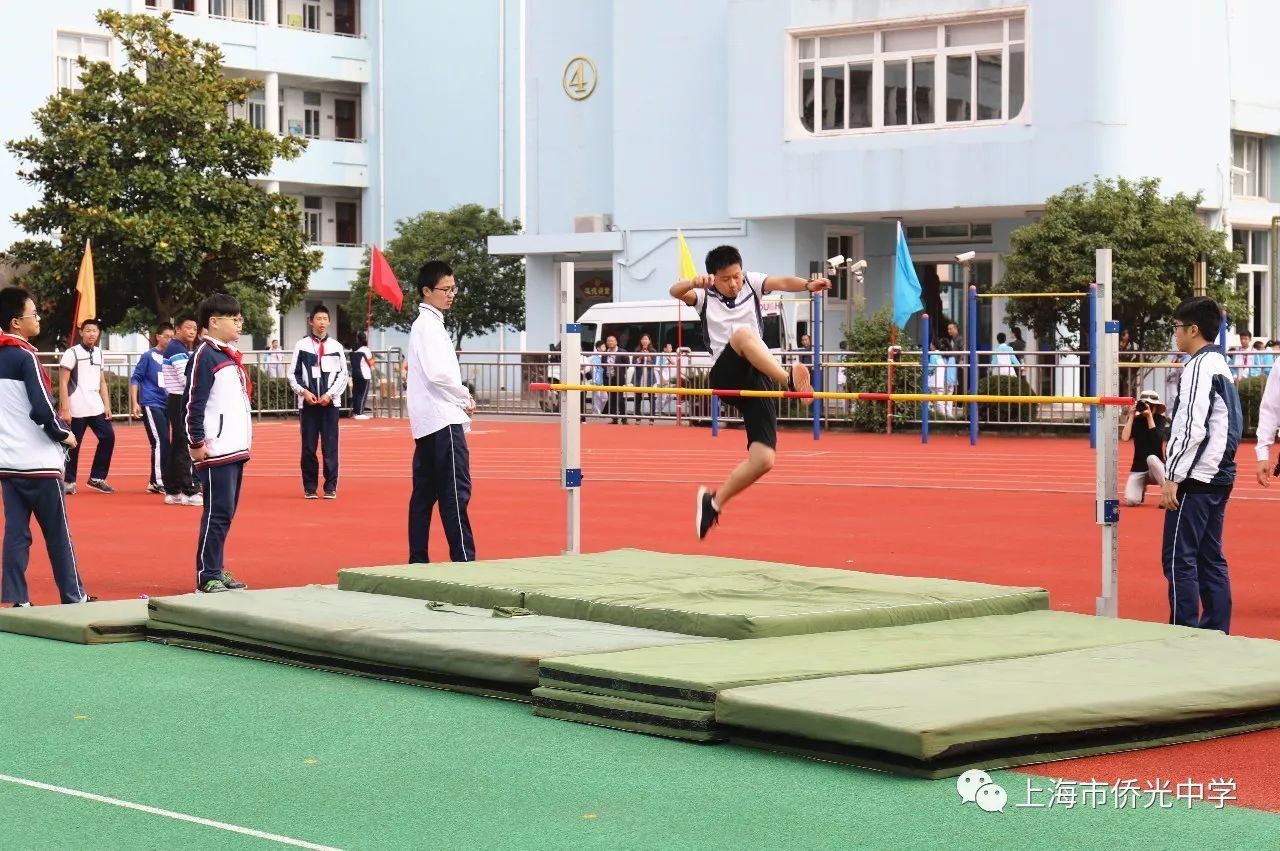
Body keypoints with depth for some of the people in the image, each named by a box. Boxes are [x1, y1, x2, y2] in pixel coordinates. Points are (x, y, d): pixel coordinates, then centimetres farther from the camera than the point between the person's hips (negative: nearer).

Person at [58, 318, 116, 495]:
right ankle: (69, 482, 10)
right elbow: (63, 382, -8)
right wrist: (64, 409, -14)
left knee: (108, 437, 1)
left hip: (96, 407, 6)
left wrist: (107, 406, 10)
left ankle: (97, 478, 11)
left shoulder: (98, 353, 13)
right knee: (73, 445, -1)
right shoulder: (72, 353, -6)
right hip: (77, 409, -6)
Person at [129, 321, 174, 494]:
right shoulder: (148, 356, -2)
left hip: (166, 406, 6)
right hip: (151, 404, -6)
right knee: (160, 441, -13)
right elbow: (135, 379, -1)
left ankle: (155, 482, 14)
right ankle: (158, 481, -10)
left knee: (163, 443, 6)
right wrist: (134, 403, -8)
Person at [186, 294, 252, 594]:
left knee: (227, 512, 12)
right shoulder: (205, 355, -11)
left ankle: (217, 570, 18)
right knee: (218, 513, -8)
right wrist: (197, 443, -18)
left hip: (236, 448, 9)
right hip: (216, 451, -9)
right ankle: (207, 577, -5)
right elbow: (194, 402, -16)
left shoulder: (231, 355, 17)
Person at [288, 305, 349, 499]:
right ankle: (309, 487, 9)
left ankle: (331, 487, 5)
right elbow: (293, 373, 4)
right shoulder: (302, 345, 3)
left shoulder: (336, 347, 5)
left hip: (330, 402, 0)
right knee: (308, 446, 3)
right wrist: (303, 391, -9)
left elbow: (343, 374, 4)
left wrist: (330, 394, -6)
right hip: (308, 403, 0)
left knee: (330, 446, 0)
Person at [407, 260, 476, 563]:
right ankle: (463, 558, -19)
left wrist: (460, 401, 10)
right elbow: (437, 373, -19)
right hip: (442, 418, -10)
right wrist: (465, 399, -7)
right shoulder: (429, 325, -10)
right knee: (455, 490, -14)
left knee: (425, 492, 8)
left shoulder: (426, 324, 20)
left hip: (427, 423, 10)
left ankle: (418, 561, 8)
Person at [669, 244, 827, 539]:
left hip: (758, 379, 3)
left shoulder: (751, 283, 9)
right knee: (743, 334, -35)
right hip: (726, 376, -3)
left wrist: (808, 284, -33)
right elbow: (675, 291, -16)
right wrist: (695, 282, -40)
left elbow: (781, 282, -11)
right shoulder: (704, 295, 5)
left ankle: (713, 501, 12)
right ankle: (790, 379, -57)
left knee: (763, 460, -9)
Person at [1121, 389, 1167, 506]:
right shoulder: (1136, 421, 0)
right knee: (1130, 500, -19)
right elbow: (1125, 437, -16)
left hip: (1157, 468, -2)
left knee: (1151, 458, -39)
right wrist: (1131, 416, -15)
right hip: (1138, 468, 2)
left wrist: (1149, 416, -23)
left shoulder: (1160, 420, -5)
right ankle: (1142, 489, 19)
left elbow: (1156, 438, -23)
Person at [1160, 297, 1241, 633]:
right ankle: (1215, 632, 12)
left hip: (1196, 477, -10)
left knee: (1179, 558, -8)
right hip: (1219, 476, 10)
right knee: (1210, 558, 11)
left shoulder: (1200, 366, -13)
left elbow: (1192, 428, -20)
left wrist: (1172, 476, -18)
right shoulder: (1221, 364, 17)